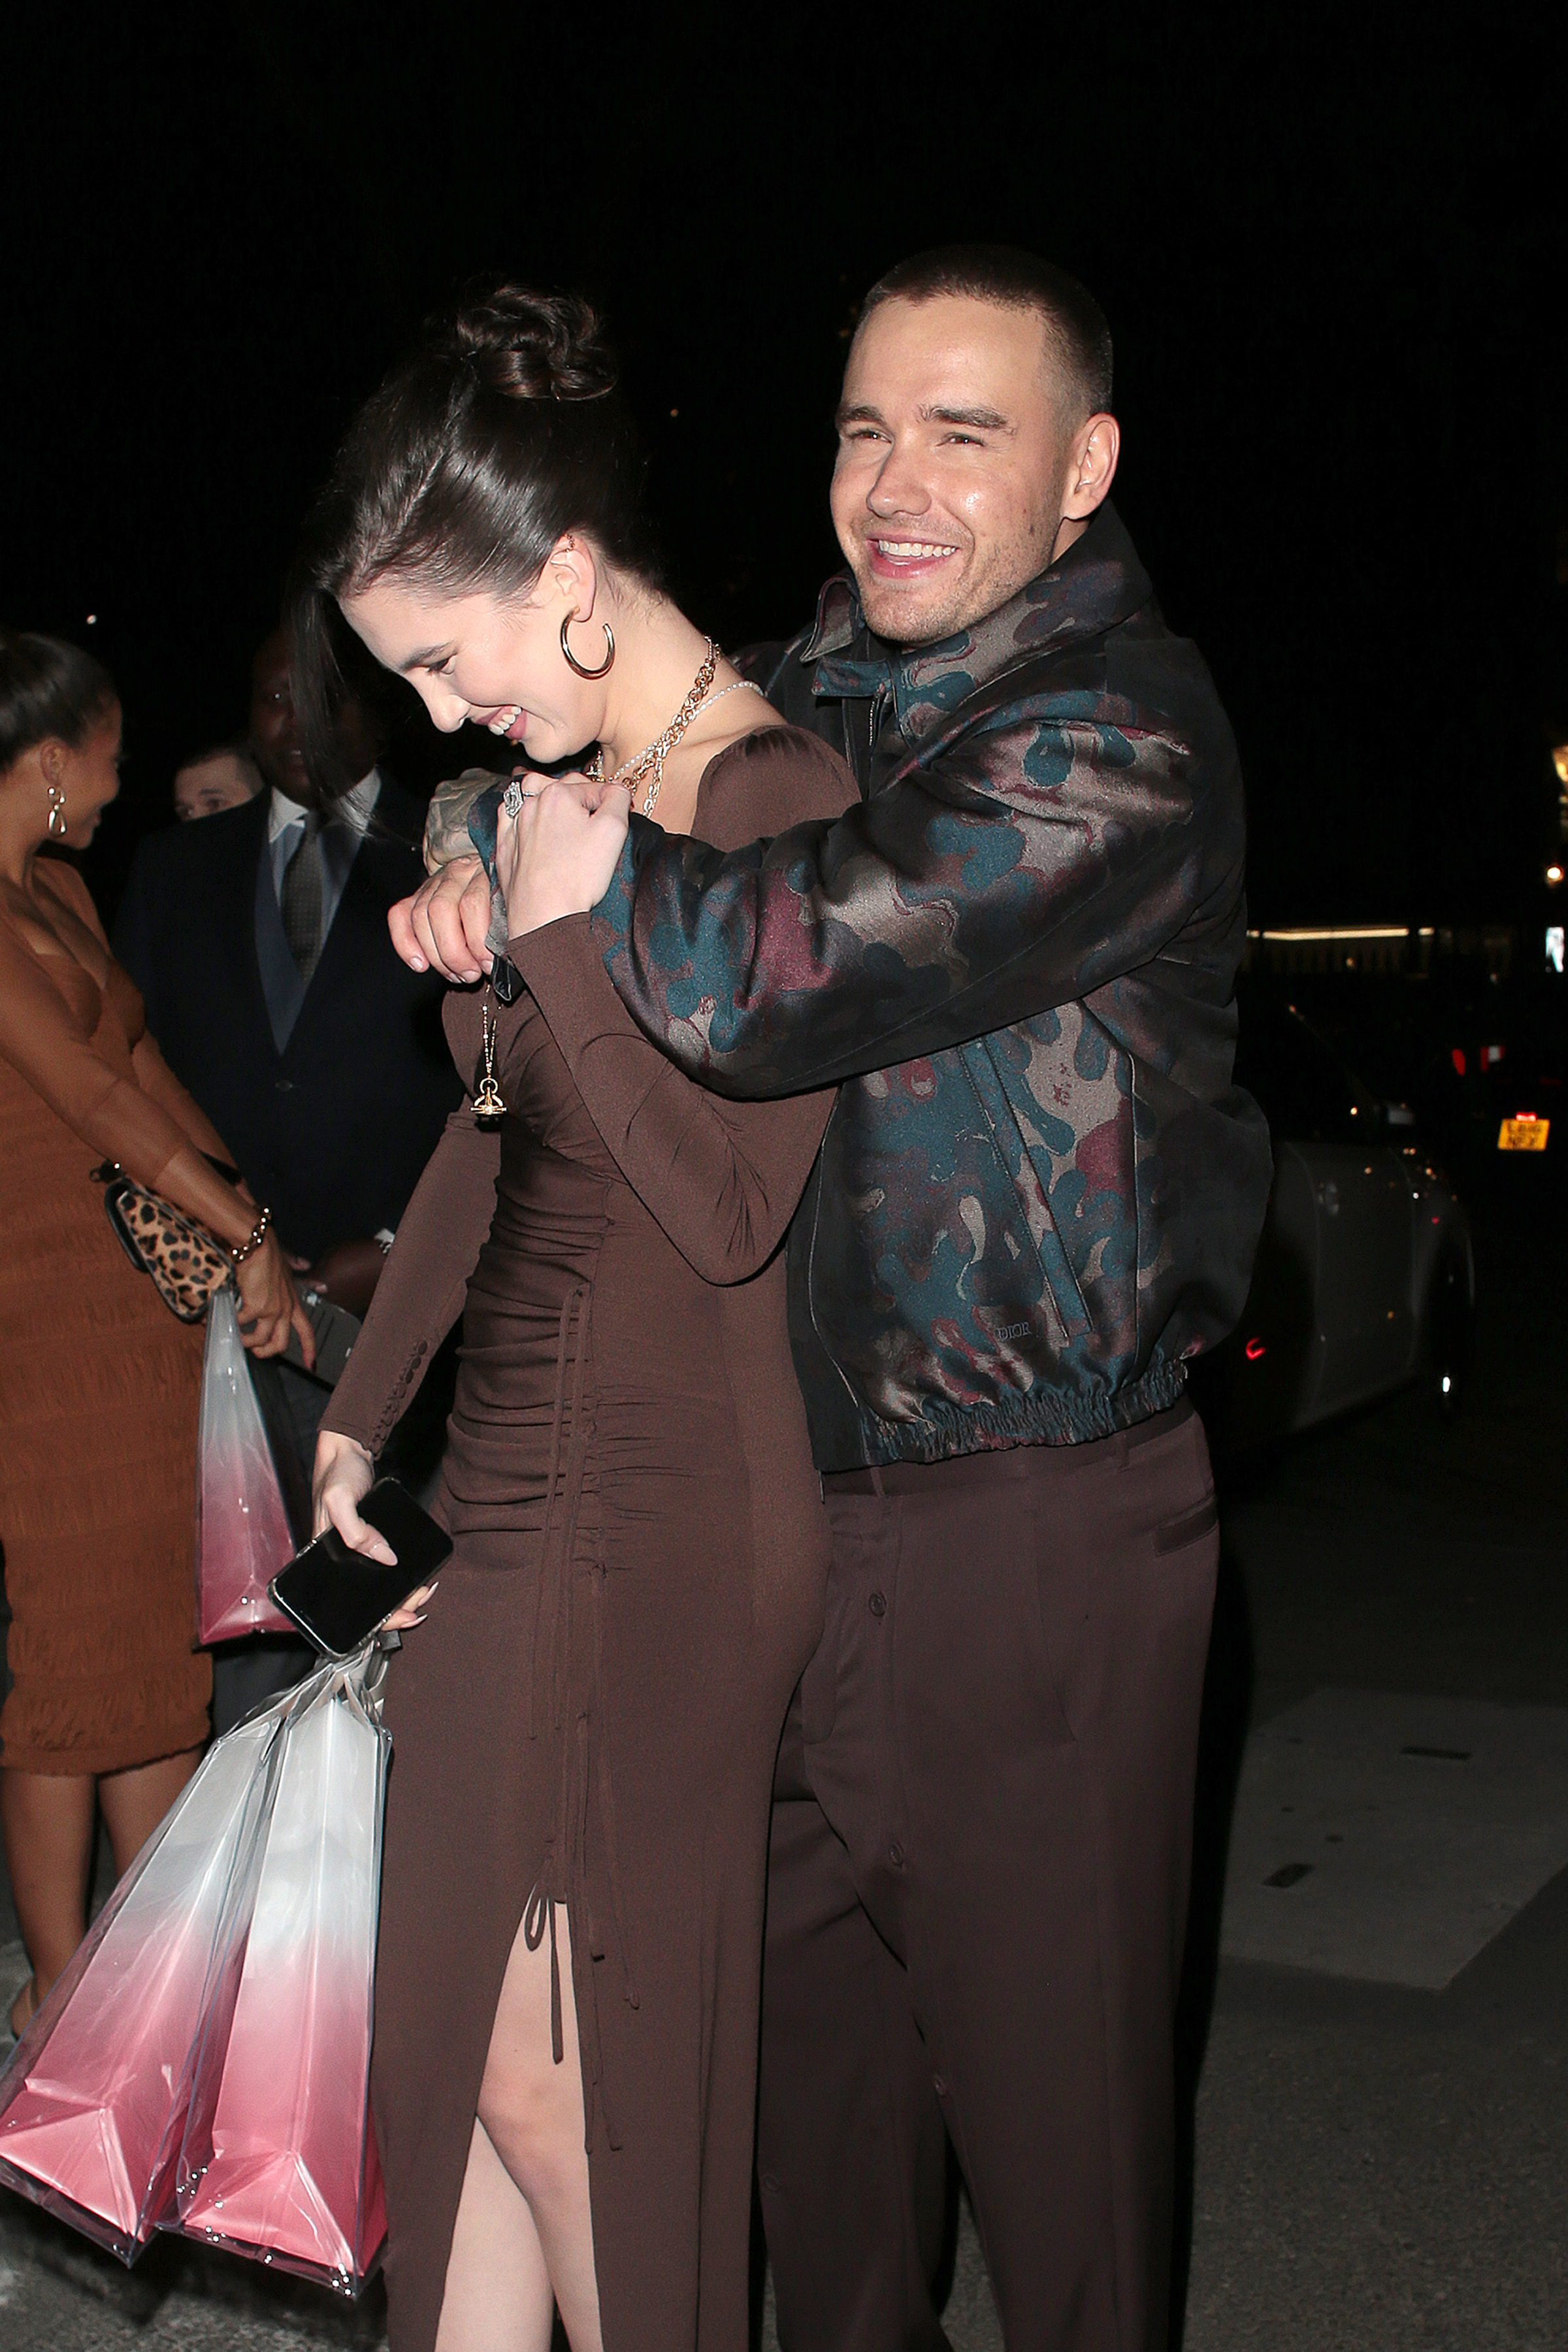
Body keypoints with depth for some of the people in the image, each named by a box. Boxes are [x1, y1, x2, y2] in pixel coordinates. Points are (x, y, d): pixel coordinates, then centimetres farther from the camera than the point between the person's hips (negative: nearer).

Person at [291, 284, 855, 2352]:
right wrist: (364, 1400, 24)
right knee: (464, 2039, 13)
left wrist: (562, 922, -17)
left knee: (541, 2065, 2)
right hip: (524, 1485, 8)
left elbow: (728, 1203, -20)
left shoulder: (777, 803, -15)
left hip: (660, 1516, -8)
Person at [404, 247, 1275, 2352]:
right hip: (797, 1502, 7)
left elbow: (780, 976, -29)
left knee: (1047, 2073, 5)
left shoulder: (1120, 737, -15)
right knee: (804, 2025, 19)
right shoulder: (817, 687, 9)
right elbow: (584, 750, 25)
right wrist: (483, 867, 2)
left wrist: (592, 883, -9)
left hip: (1030, 1537, -7)